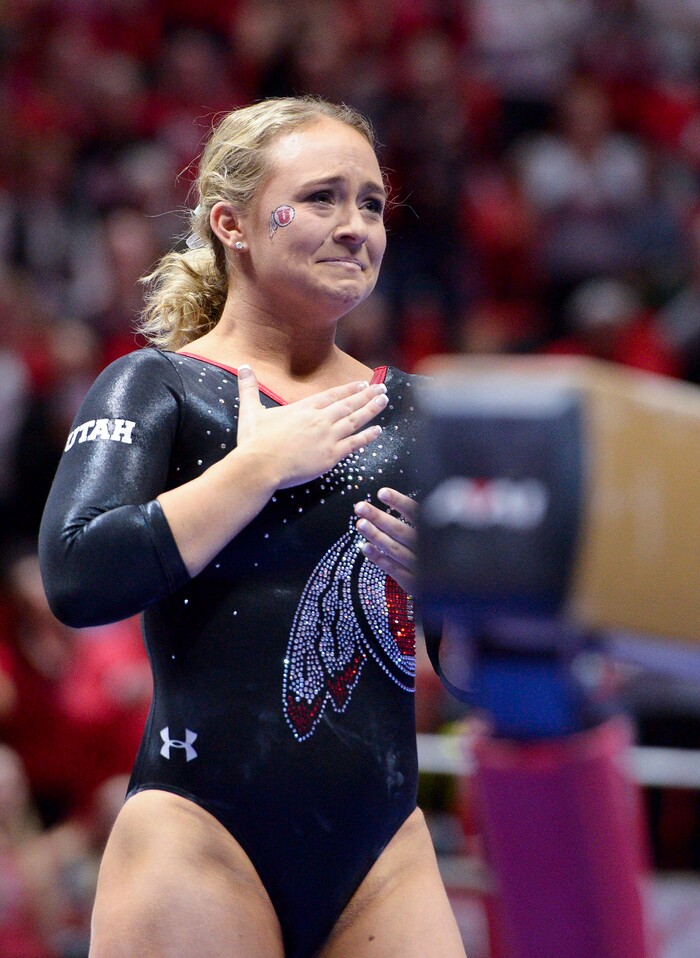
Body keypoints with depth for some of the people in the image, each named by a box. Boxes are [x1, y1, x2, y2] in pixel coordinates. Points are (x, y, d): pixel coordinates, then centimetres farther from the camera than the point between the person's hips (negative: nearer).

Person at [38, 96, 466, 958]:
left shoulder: (405, 411, 13)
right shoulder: (154, 387, 0)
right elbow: (78, 579, -19)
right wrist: (262, 464, -13)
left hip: (384, 846, 4)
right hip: (205, 839, -4)